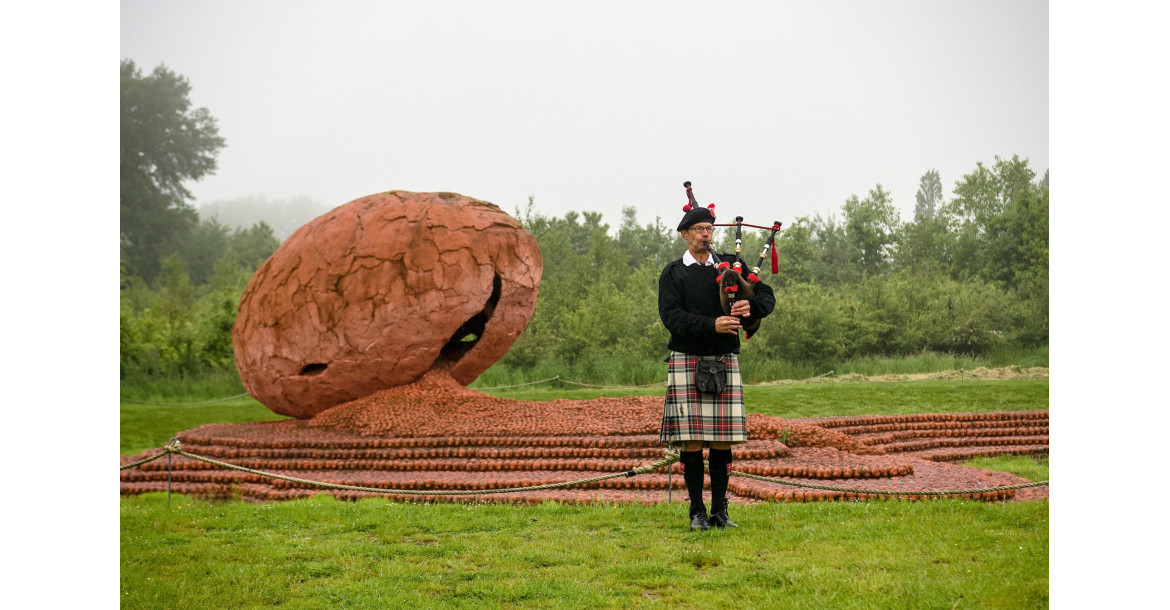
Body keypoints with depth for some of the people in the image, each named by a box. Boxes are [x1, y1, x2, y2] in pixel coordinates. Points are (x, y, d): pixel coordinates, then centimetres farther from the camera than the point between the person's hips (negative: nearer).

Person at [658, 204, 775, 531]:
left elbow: (767, 297, 9)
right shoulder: (673, 273, 4)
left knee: (723, 442, 2)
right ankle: (697, 513, 3)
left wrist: (749, 305, -15)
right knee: (692, 442, -5)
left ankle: (720, 511, 9)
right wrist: (712, 325, -21)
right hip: (687, 361, -3)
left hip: (725, 360, 3)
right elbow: (671, 317, -9)